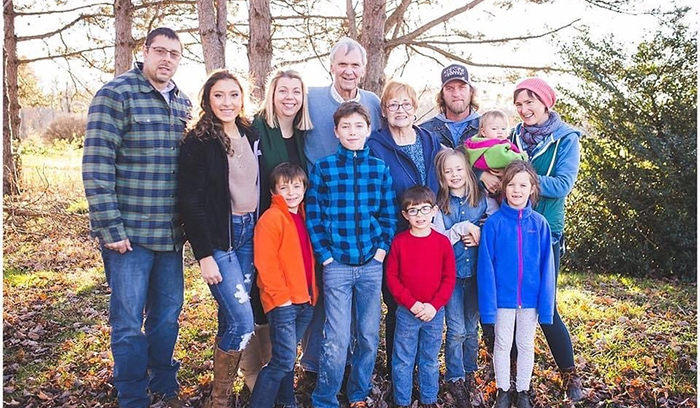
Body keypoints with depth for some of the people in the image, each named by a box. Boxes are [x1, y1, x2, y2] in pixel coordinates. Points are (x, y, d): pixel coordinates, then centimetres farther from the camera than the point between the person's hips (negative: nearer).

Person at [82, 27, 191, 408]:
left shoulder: (183, 103, 11)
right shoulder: (116, 94, -7)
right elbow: (96, 165, -13)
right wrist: (110, 228, -16)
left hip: (170, 233, 6)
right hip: (129, 232, -5)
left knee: (168, 314, 15)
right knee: (129, 321, 4)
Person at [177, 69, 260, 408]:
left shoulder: (251, 135, 9)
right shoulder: (198, 142, -9)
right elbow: (190, 201, -12)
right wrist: (204, 255, -15)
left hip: (250, 233, 6)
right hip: (218, 239, -5)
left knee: (232, 318, 10)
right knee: (242, 322, -9)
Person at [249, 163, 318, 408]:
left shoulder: (302, 216, 12)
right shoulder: (271, 218, -12)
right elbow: (265, 263, -17)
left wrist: (312, 292, 13)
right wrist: (281, 296, -16)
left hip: (305, 300, 7)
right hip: (282, 302, -7)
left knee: (286, 357, 19)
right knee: (284, 360, -7)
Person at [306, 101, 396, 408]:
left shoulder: (380, 169, 5)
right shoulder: (323, 168, -1)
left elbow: (389, 214, 9)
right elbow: (313, 216, -2)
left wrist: (382, 248, -3)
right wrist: (325, 254, -7)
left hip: (372, 264, 3)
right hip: (337, 265, -2)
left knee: (369, 336, 11)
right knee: (337, 340, -1)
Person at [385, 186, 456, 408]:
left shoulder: (442, 242, -4)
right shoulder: (399, 241, -6)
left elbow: (449, 278, -2)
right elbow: (391, 277, -5)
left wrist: (434, 305, -12)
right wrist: (411, 303, -12)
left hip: (435, 313, 1)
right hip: (406, 312, -1)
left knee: (430, 360, 16)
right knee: (403, 360, 9)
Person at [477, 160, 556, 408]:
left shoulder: (539, 224, -5)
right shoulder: (494, 223, -10)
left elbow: (546, 267, -3)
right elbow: (486, 266, -10)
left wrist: (545, 304, -6)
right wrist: (488, 303, -13)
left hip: (530, 298, 2)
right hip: (503, 297, -1)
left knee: (526, 345, 16)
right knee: (502, 345, 13)